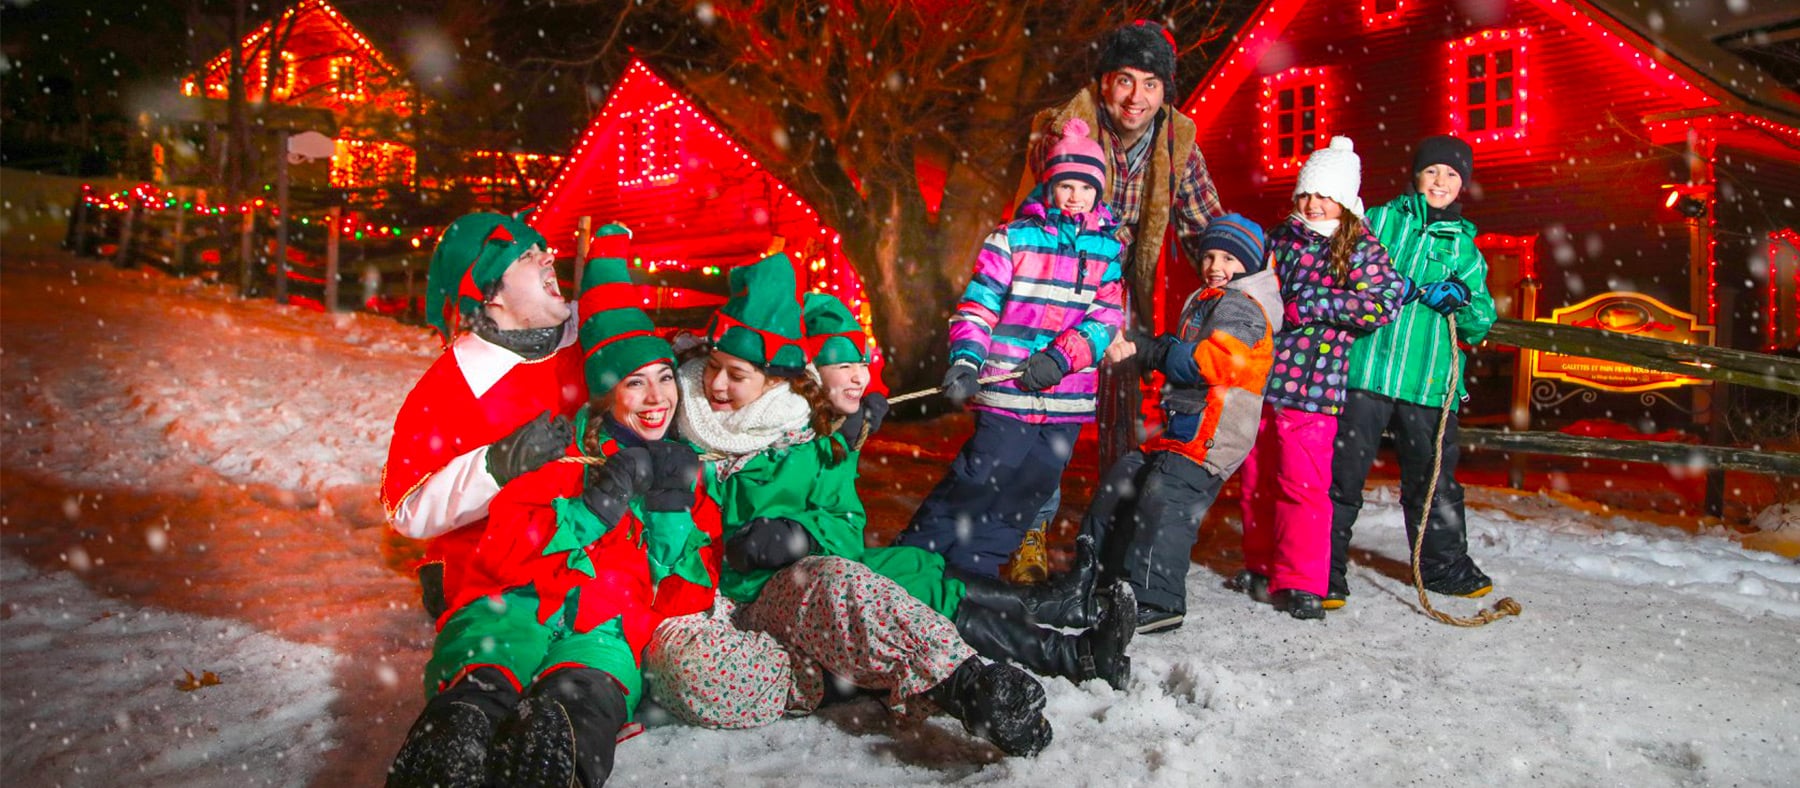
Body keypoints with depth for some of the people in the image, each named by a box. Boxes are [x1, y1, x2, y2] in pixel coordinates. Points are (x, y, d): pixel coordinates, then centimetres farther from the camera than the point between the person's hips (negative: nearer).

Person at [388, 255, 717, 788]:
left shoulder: (687, 474, 21)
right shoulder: (565, 451, 14)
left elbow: (693, 599, 14)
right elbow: (499, 555, 1)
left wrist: (672, 513, -1)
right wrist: (592, 508, -11)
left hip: (610, 629, 0)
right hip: (517, 603, 0)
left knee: (582, 692, -39)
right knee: (482, 684, -38)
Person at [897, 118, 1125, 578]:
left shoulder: (1109, 250, 10)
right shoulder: (1014, 238, 0)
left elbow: (1107, 317, 1)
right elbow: (978, 306, -2)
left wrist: (1060, 357, -14)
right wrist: (965, 361, -17)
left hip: (1066, 402, 4)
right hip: (1008, 396, -4)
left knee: (1026, 493, 10)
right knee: (978, 484, -8)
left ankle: (971, 572, 23)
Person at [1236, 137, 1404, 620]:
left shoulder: (1361, 249, -1)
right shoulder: (1280, 238, 13)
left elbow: (1385, 303, -15)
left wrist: (1311, 305, -16)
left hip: (1312, 385, -5)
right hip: (1260, 376, 5)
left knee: (1303, 483, -8)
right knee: (1257, 480, 11)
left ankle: (1300, 583, 1)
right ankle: (1262, 567, 26)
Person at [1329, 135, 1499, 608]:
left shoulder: (1465, 247, 17)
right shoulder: (1379, 220, 9)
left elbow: (1481, 324, 14)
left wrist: (1462, 300, -8)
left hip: (1430, 379, 3)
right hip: (1368, 369, -3)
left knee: (1434, 478, 13)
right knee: (1344, 471, -4)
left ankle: (1445, 565, 32)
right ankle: (1326, 569, 5)